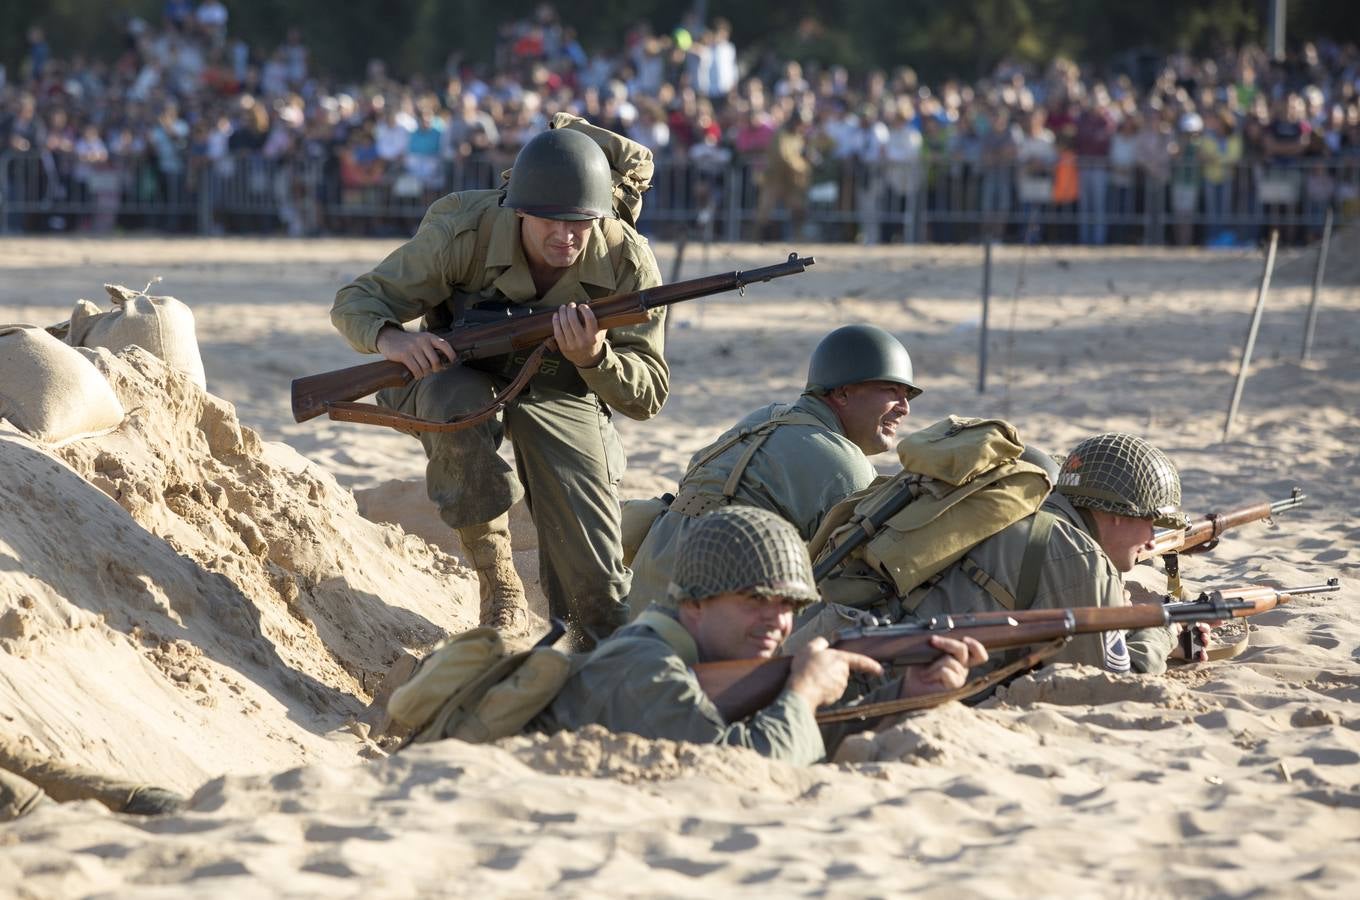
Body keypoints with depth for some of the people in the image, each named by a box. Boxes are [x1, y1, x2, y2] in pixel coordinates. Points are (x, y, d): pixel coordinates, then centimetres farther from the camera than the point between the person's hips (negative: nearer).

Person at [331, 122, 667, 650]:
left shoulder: (629, 264, -24)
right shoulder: (464, 234, -29)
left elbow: (649, 396, -19)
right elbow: (355, 301, -20)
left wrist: (594, 359, -42)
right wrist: (392, 339, -44)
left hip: (559, 392, 1)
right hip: (461, 373, -1)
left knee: (598, 585, -14)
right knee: (455, 403, -39)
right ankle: (496, 582, -21)